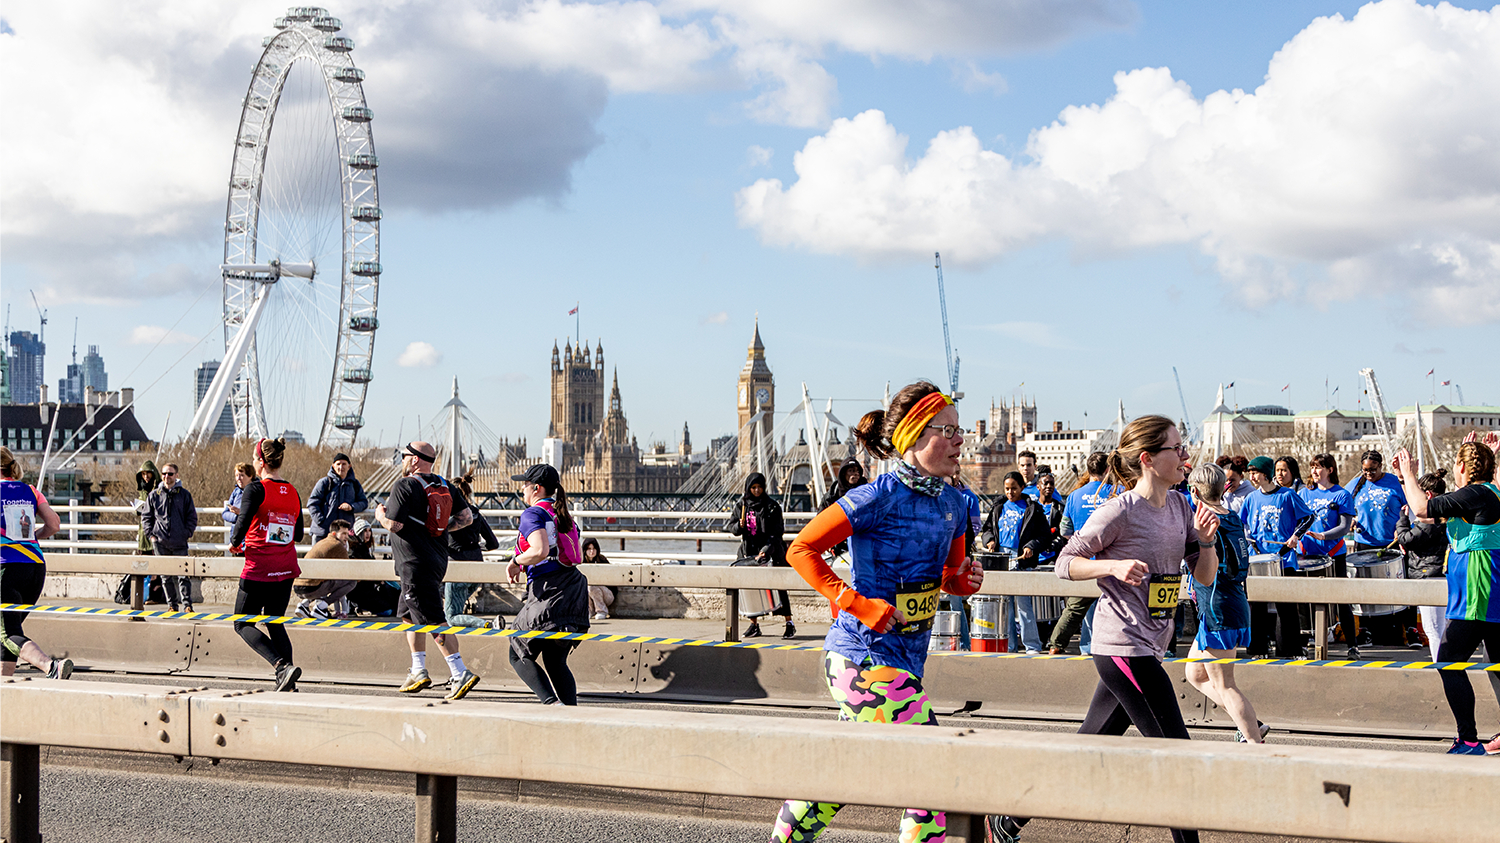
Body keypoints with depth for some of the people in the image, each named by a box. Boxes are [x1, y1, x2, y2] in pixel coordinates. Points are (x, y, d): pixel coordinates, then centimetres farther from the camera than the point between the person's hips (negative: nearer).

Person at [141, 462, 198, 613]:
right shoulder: (154, 495, 8)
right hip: (160, 543, 1)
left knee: (183, 575, -7)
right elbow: (146, 517, 13)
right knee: (166, 576, 4)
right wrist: (151, 534, 2)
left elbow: (192, 516, 9)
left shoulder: (184, 494, 6)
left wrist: (188, 533, -2)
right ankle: (172, 604, 11)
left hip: (180, 543, -1)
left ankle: (187, 604, -5)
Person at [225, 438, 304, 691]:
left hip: (259, 568, -6)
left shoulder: (256, 488, -11)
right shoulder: (293, 492, 7)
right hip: (286, 569, 6)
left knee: (243, 624, 6)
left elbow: (243, 521, -19)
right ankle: (288, 683, 7)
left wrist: (234, 543, 0)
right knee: (275, 623, 18)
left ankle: (282, 665, -15)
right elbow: (298, 534, 11)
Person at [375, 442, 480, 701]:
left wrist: (380, 514, 3)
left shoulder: (405, 486, -13)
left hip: (416, 565, -9)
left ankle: (461, 674, -19)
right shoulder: (444, 486, 9)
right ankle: (419, 672, 27)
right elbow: (466, 517, 7)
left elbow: (394, 524, -17)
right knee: (408, 613, 22)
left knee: (434, 621, -11)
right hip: (438, 560, 9)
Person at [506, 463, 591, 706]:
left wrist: (516, 562, -6)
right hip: (575, 590, 8)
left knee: (519, 656, 5)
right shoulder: (565, 516, 19)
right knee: (556, 661, 16)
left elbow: (540, 551, -23)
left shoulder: (533, 514, -6)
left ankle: (552, 702, -17)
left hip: (548, 591, -8)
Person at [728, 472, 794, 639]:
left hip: (770, 551, -4)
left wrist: (767, 549, -20)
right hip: (748, 550, 4)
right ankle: (754, 624, 10)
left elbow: (776, 531, -7)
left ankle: (789, 623, -8)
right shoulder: (741, 505, 10)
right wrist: (739, 526, -11)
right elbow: (732, 527, 12)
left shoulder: (771, 505, -2)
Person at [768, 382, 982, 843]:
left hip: (906, 658, 8)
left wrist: (964, 580, -2)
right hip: (865, 655, -8)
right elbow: (801, 550, -12)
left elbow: (949, 576, 22)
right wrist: (860, 605, -19)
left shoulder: (953, 503, 9)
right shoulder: (880, 497, -15)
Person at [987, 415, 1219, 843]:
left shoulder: (1178, 506, 11)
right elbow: (1066, 563, -7)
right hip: (1123, 647, -8)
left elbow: (1205, 576, 14)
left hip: (1148, 647, 9)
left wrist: (1207, 539, -5)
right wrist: (1113, 566, -23)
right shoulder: (1120, 511, -12)